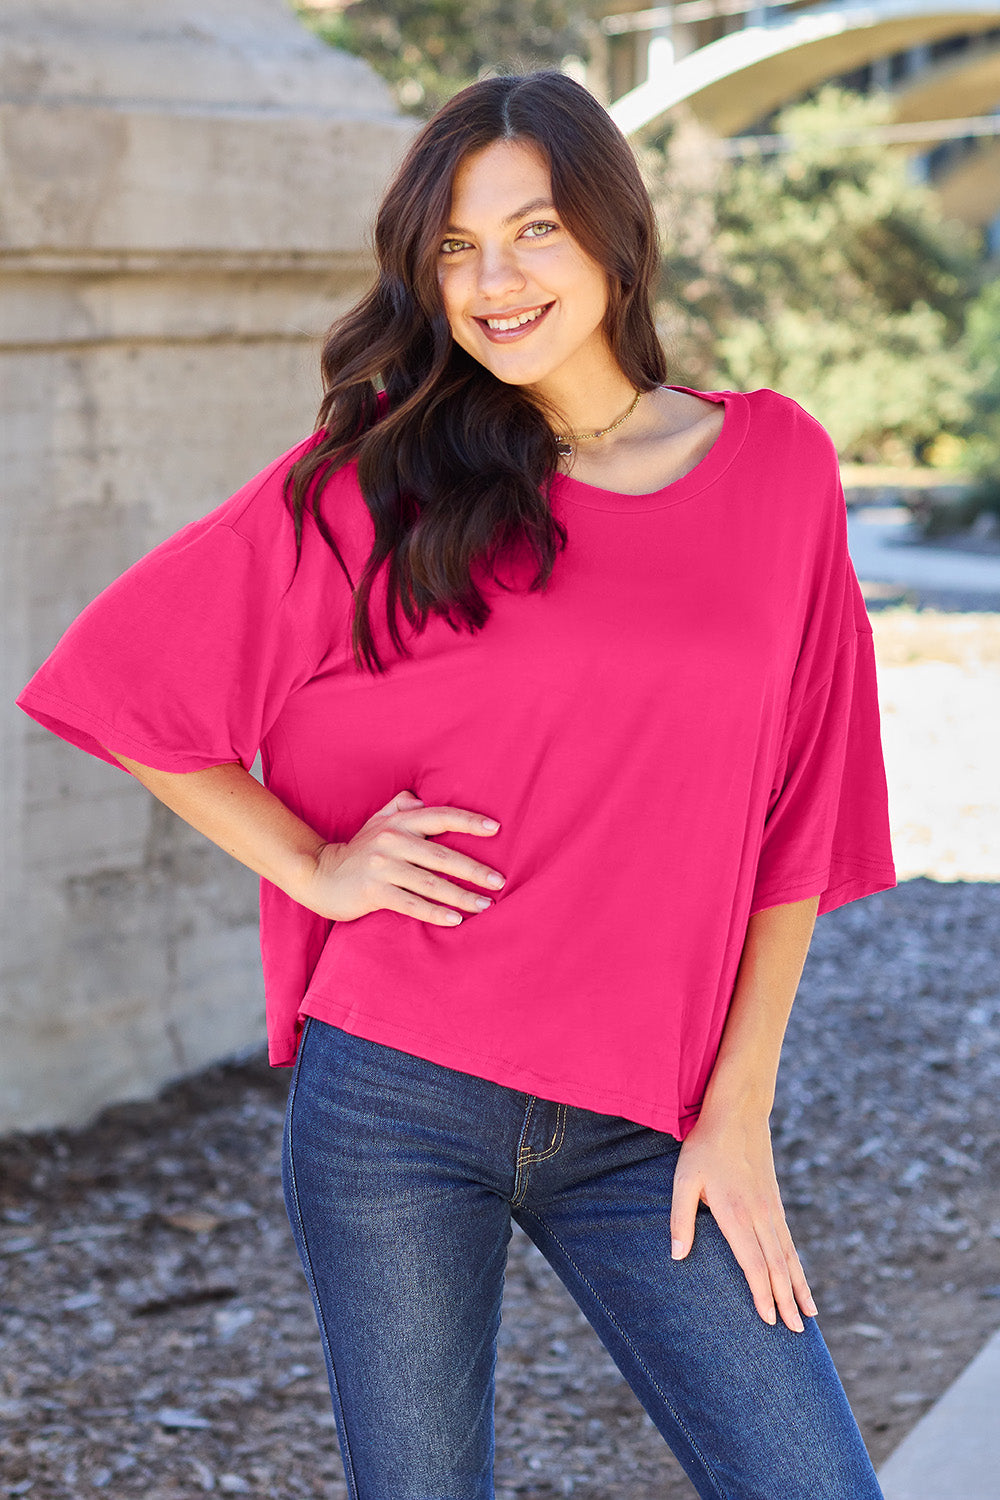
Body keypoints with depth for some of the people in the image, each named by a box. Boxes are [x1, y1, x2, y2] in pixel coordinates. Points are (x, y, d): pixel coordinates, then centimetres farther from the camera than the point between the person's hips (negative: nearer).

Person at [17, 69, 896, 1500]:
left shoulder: (777, 465, 3)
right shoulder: (375, 477, 0)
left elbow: (794, 829, 5)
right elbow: (126, 674, 4)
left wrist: (739, 1111, 2)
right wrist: (313, 866, -3)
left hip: (640, 1125, 2)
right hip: (397, 1100, -1)